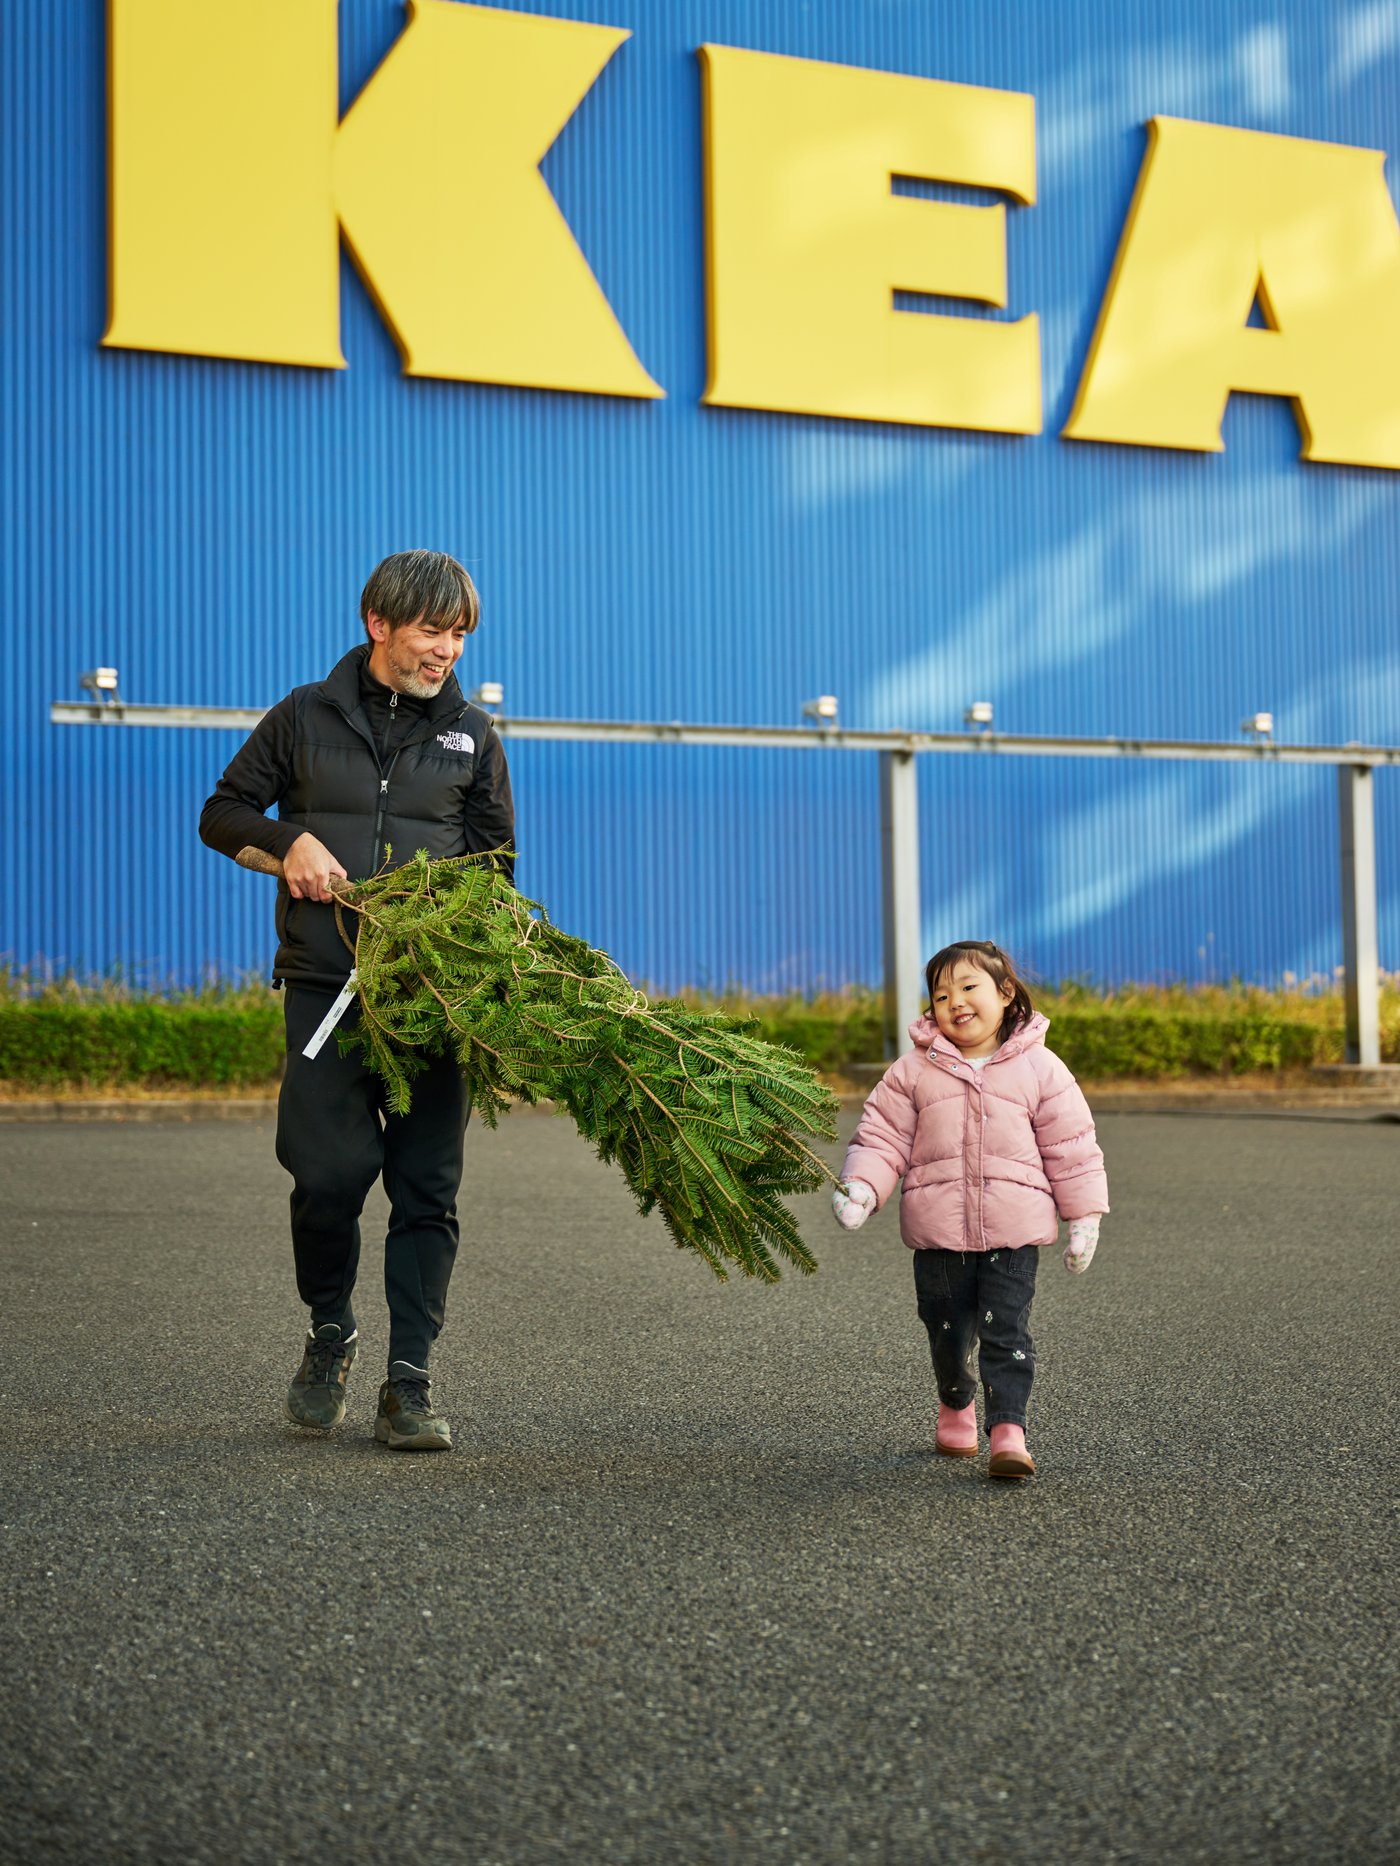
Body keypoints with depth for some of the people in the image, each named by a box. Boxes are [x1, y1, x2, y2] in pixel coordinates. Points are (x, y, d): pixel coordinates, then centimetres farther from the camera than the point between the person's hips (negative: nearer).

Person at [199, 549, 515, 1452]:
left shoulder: (472, 734, 12)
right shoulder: (307, 718, 8)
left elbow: (496, 860, 16)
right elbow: (224, 813, 14)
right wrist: (290, 841, -7)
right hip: (326, 981, -1)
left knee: (428, 1188, -3)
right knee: (329, 1173, -9)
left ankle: (410, 1385, 3)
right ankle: (330, 1337, 18)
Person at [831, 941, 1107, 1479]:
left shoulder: (1039, 1069, 2)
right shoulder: (914, 1071, 3)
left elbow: (1071, 1146, 6)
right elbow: (883, 1138, 3)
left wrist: (1083, 1217, 5)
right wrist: (861, 1187, -14)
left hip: (1013, 1232, -2)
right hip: (938, 1233, 2)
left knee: (1006, 1331, -9)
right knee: (947, 1331, 12)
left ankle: (1008, 1430, -9)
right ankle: (956, 1406, 37)